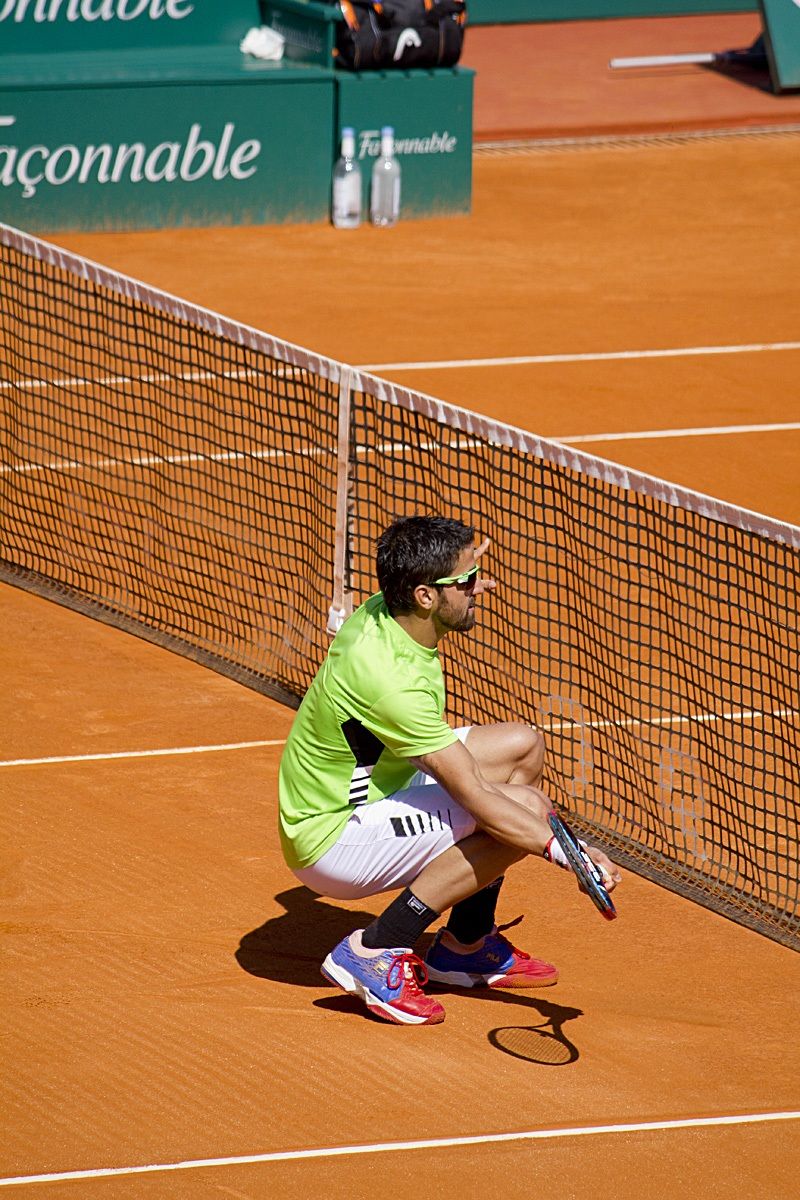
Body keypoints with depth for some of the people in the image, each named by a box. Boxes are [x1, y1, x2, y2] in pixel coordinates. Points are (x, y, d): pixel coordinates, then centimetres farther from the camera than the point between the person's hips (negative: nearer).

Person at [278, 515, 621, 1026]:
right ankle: (375, 951, -12)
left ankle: (466, 945, 15)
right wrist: (570, 852, -34)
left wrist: (465, 562, 15)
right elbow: (476, 800, -32)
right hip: (332, 841, -10)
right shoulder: (391, 680, -34)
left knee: (523, 745, 9)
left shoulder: (384, 611, -6)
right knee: (524, 808, -22)